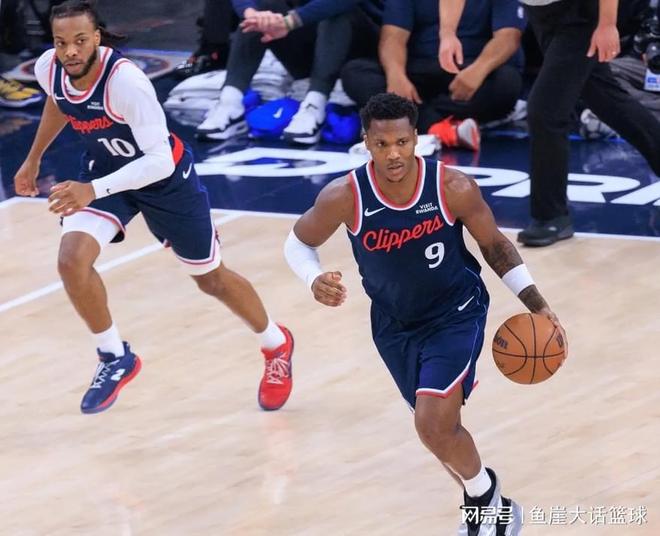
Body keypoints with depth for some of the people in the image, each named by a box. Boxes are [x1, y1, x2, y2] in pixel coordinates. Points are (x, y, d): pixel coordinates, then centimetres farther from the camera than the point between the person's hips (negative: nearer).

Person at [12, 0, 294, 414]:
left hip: (165, 175, -4)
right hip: (104, 167, 4)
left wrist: (94, 190, -49)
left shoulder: (125, 81, -39)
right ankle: (116, 358, 1)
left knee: (211, 278, 14)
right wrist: (33, 160, 16)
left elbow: (159, 161, -40)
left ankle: (277, 346, 42)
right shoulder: (49, 70, -19)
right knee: (72, 260, -21)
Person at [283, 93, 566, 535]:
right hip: (394, 324, 3)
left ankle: (487, 499, 9)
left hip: (456, 315, -3)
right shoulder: (345, 197, -22)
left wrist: (536, 303, -13)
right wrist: (315, 280, -26)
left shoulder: (453, 188, -24)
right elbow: (298, 243, -5)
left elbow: (495, 246, -6)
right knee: (439, 427, 15)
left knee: (434, 427, -19)